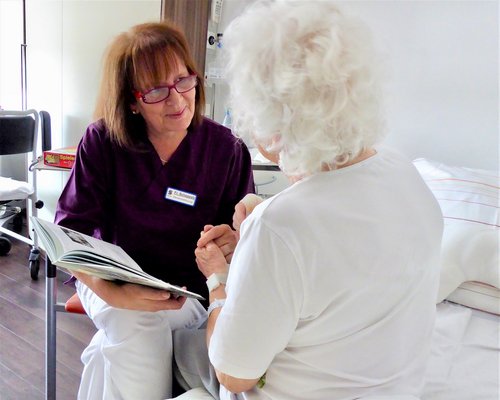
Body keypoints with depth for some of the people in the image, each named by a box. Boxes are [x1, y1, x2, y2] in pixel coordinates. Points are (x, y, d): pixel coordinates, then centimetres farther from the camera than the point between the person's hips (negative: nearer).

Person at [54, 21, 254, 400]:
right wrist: (112, 294, -28)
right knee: (135, 330, -29)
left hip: (190, 291, 1)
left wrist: (236, 244, -28)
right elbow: (70, 231, -12)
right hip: (111, 279, -1)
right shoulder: (102, 142, -8)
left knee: (141, 327, -25)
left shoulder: (227, 149, -6)